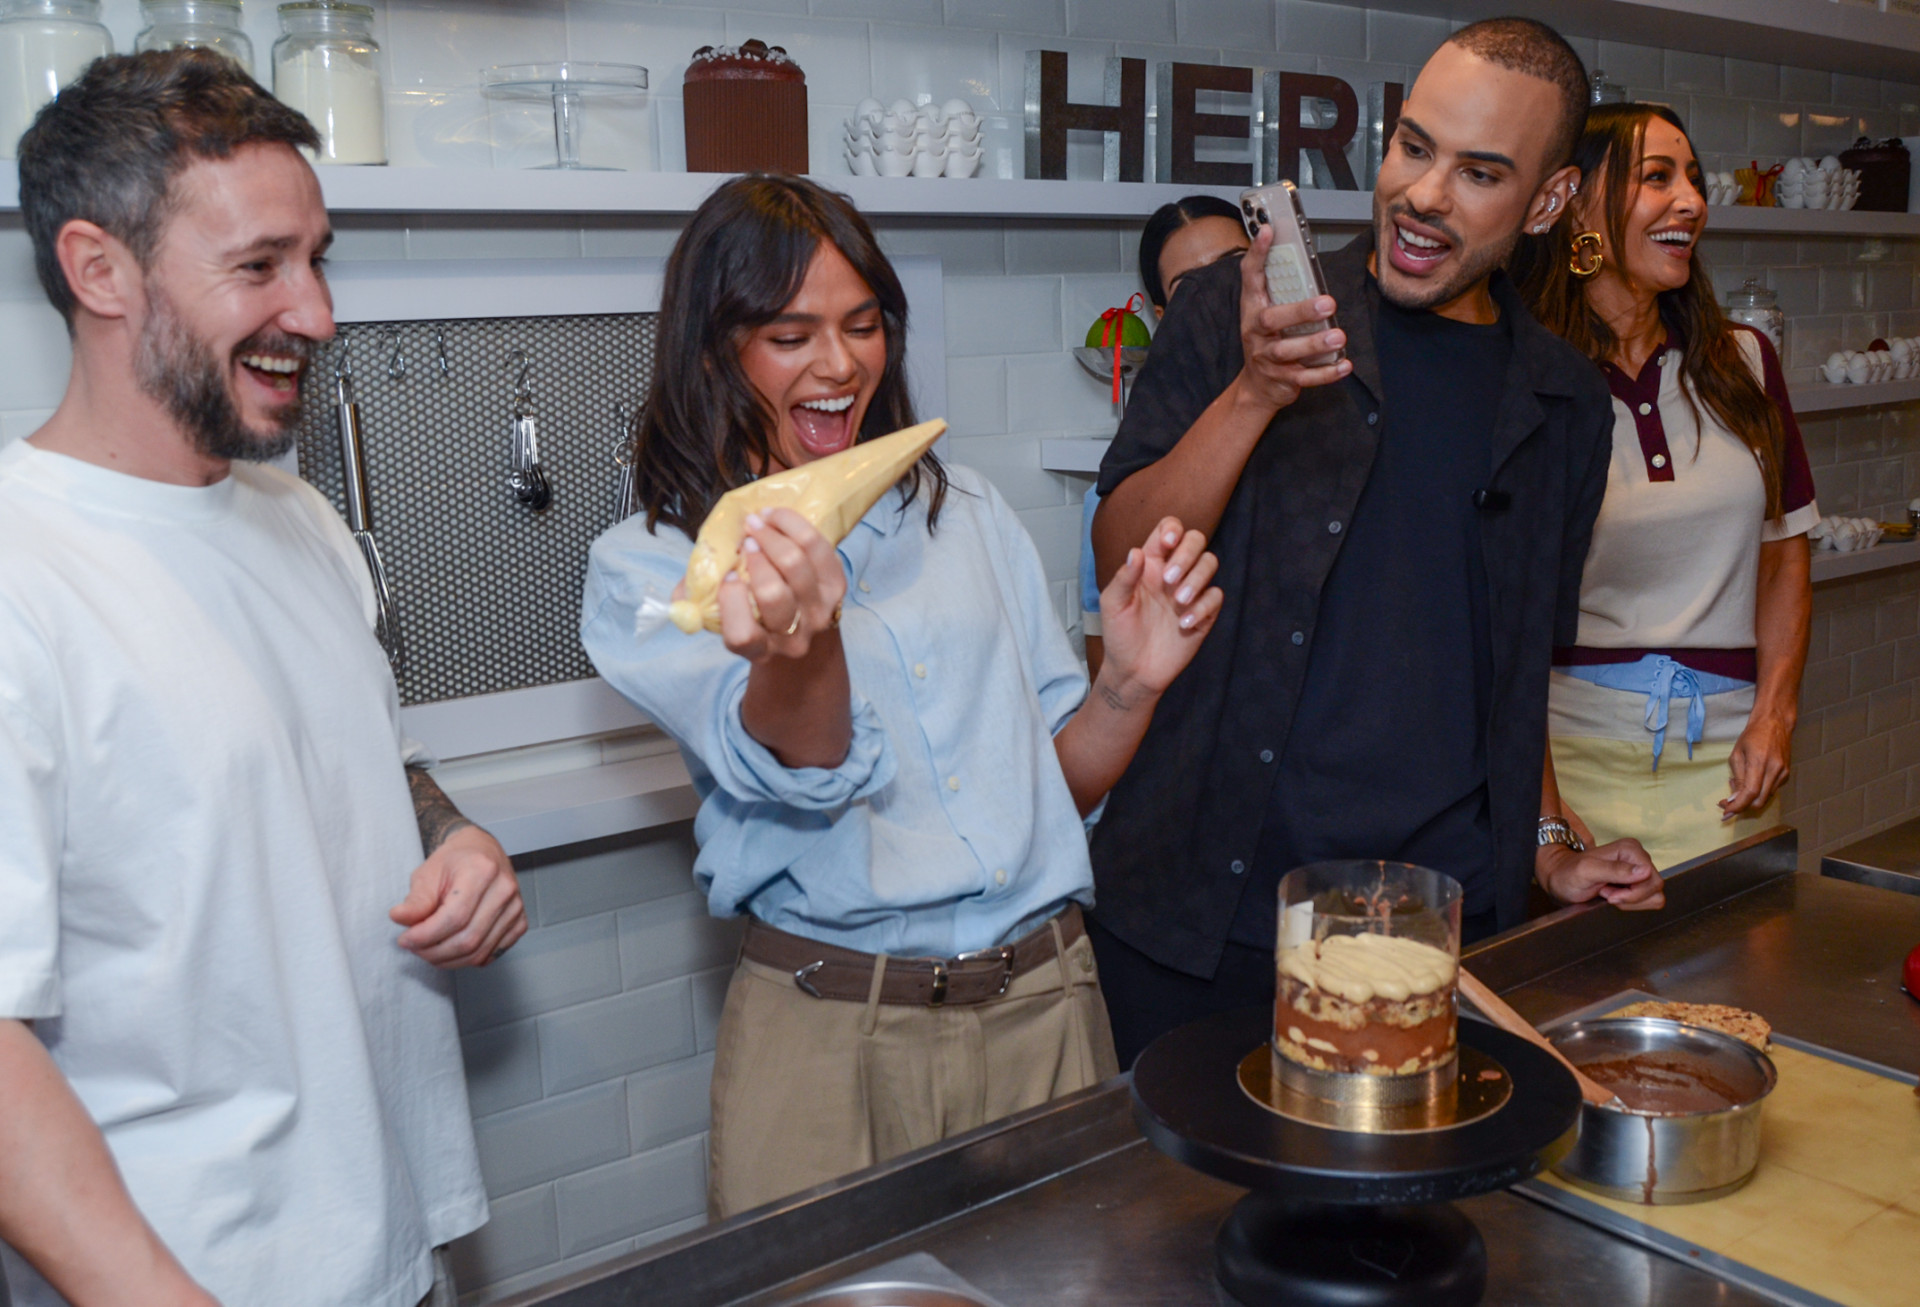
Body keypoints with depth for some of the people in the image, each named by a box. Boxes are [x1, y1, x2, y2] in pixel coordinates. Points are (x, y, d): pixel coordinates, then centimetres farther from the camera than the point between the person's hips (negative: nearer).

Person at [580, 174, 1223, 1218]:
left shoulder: (969, 517, 10)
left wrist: (1131, 682, -7)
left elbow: (1059, 781, 12)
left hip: (1045, 1008, 4)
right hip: (828, 1038, -3)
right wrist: (795, 647, -42)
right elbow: (802, 768, -21)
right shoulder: (645, 568, -3)